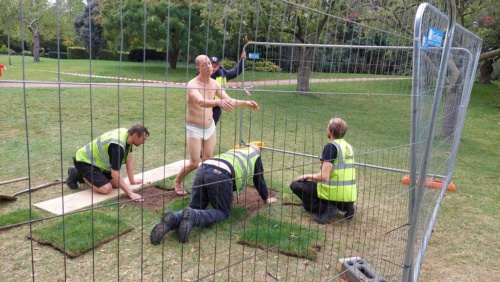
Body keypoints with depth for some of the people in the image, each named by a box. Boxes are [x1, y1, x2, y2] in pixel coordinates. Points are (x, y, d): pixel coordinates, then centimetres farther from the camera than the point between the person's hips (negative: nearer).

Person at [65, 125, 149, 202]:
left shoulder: (127, 133, -6)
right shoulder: (117, 146, -34)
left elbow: (129, 160, 6)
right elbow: (115, 174, -32)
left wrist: (132, 181, 8)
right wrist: (130, 193, -30)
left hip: (96, 159, 9)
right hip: (84, 161, -9)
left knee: (117, 184, 1)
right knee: (106, 189, -23)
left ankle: (83, 174, 19)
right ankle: (77, 174, -1)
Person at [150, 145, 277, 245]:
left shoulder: (233, 151, 42)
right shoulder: (256, 157, 28)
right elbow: (259, 180, 33)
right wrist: (266, 198, 49)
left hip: (203, 169, 6)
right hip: (221, 175, -6)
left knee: (195, 207, 13)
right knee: (223, 212, 8)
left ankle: (173, 219, -20)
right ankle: (193, 217, -21)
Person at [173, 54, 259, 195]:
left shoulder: (214, 83, -2)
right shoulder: (192, 85, -25)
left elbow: (229, 100, 4)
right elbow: (201, 102, -44)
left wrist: (246, 103, -9)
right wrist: (219, 102, -62)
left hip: (210, 126, 6)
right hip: (194, 128, -6)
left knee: (208, 160, 11)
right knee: (194, 163, -2)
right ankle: (177, 181, 24)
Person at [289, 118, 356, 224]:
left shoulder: (331, 146, -13)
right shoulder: (349, 147, 9)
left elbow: (324, 177, -19)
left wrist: (308, 176, 0)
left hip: (335, 194, -7)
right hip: (349, 197, 7)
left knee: (295, 185, 5)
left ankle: (325, 208, -8)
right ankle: (346, 208, 12)